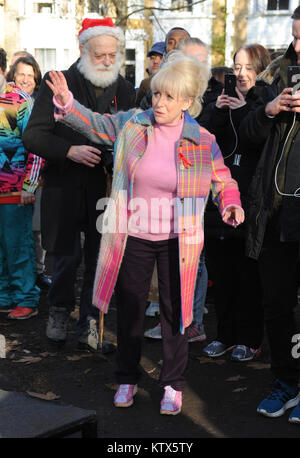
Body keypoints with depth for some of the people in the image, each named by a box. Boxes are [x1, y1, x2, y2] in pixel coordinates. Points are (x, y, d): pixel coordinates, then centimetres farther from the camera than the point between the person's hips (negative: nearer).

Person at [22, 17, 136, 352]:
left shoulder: (124, 90, 7)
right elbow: (32, 135, -7)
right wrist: (70, 151, -20)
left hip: (106, 187, 2)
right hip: (65, 187, -2)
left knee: (99, 260, 4)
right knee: (67, 257, 4)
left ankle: (89, 325, 18)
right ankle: (59, 312, 29)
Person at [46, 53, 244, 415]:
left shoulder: (203, 142, -5)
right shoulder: (131, 124, -2)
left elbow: (223, 181, 5)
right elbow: (94, 125, 5)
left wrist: (231, 205, -14)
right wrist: (67, 103, -10)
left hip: (176, 241, -1)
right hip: (132, 238, 2)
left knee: (174, 312, 7)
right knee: (129, 309, 11)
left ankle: (173, 385, 22)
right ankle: (127, 379, 29)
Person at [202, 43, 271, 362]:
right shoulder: (225, 101, 13)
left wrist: (244, 112, -17)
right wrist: (217, 113, -6)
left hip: (250, 199, -5)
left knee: (248, 272, 1)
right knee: (220, 269, 9)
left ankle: (249, 339, 13)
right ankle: (225, 334, 21)